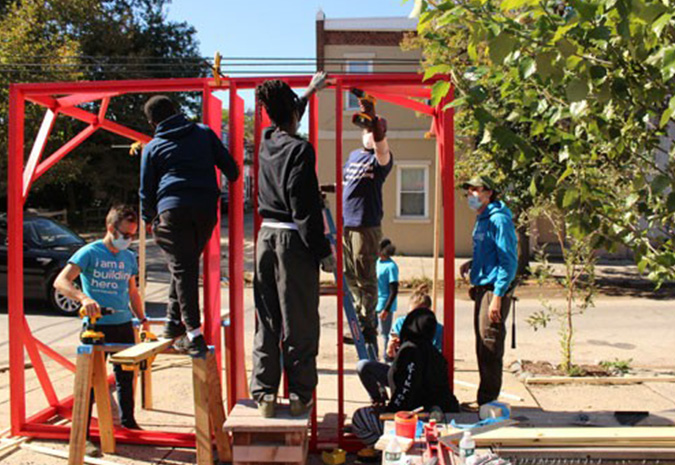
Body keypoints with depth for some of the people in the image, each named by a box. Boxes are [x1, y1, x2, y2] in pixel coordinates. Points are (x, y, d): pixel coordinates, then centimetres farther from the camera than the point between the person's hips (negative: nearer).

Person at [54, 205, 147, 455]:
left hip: (124, 325, 6)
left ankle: (128, 421, 33)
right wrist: (84, 298, -35)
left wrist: (142, 319, 12)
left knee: (126, 376, 15)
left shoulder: (129, 258, 10)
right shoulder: (89, 253, -8)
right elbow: (60, 281, -18)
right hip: (97, 326, -6)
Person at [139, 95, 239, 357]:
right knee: (189, 264, 18)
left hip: (172, 209, -2)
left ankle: (194, 332, -12)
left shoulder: (152, 147, 14)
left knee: (182, 268, -3)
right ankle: (174, 322, 21)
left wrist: (148, 219, 30)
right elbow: (230, 168, 13)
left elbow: (147, 190, 15)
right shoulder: (204, 133, 16)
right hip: (206, 209, 2)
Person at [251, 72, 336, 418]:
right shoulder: (300, 149, -11)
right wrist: (324, 252, -11)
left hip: (266, 236, 7)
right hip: (293, 239, -6)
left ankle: (264, 394, 14)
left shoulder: (267, 140, 9)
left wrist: (312, 90, 47)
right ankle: (300, 396, 10)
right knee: (299, 323, 2)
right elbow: (305, 208, -16)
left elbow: (286, 118, 33)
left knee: (267, 320, 11)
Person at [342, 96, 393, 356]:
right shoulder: (354, 155, 18)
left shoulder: (380, 158, -4)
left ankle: (368, 329, 2)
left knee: (366, 279, -4)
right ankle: (358, 322, 21)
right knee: (349, 277, 11)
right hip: (345, 224, 7)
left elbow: (380, 144, -26)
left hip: (366, 225, -7)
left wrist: (372, 115, -36)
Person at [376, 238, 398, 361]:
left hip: (384, 305, -9)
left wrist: (386, 309, -21)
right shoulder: (377, 262, 8)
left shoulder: (391, 266, -18)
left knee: (384, 334, 0)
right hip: (374, 305, 9)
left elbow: (394, 291, -19)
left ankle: (387, 359, 13)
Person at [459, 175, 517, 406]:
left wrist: (497, 297, -22)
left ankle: (488, 401, 4)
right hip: (481, 288, 10)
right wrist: (472, 263, 10)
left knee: (490, 348, -4)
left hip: (494, 290, -10)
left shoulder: (498, 219, -14)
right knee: (482, 348, 14)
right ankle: (484, 399, 24)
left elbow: (509, 262, -18)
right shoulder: (482, 220, 15)